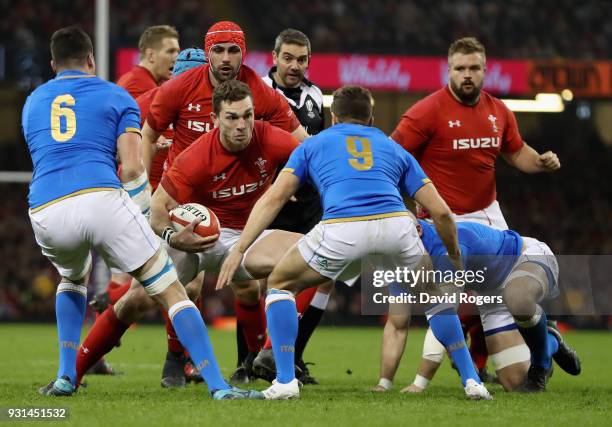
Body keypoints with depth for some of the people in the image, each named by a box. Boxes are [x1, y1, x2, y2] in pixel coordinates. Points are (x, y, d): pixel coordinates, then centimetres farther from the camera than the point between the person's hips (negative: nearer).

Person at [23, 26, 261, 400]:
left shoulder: (33, 102, 28)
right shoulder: (116, 96, 18)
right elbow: (132, 168, 4)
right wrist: (148, 226, 14)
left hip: (46, 213, 3)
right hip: (102, 198, -3)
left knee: (73, 278, 37)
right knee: (171, 292, 4)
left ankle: (66, 376, 24)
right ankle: (219, 386, -9)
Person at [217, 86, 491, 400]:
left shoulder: (313, 145, 30)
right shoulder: (393, 148, 33)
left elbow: (274, 198, 17)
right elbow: (440, 211, 25)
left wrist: (239, 250, 16)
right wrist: (455, 257, 40)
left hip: (341, 229, -2)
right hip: (396, 223, 2)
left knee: (280, 283, 23)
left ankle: (285, 380, 10)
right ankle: (472, 380, 22)